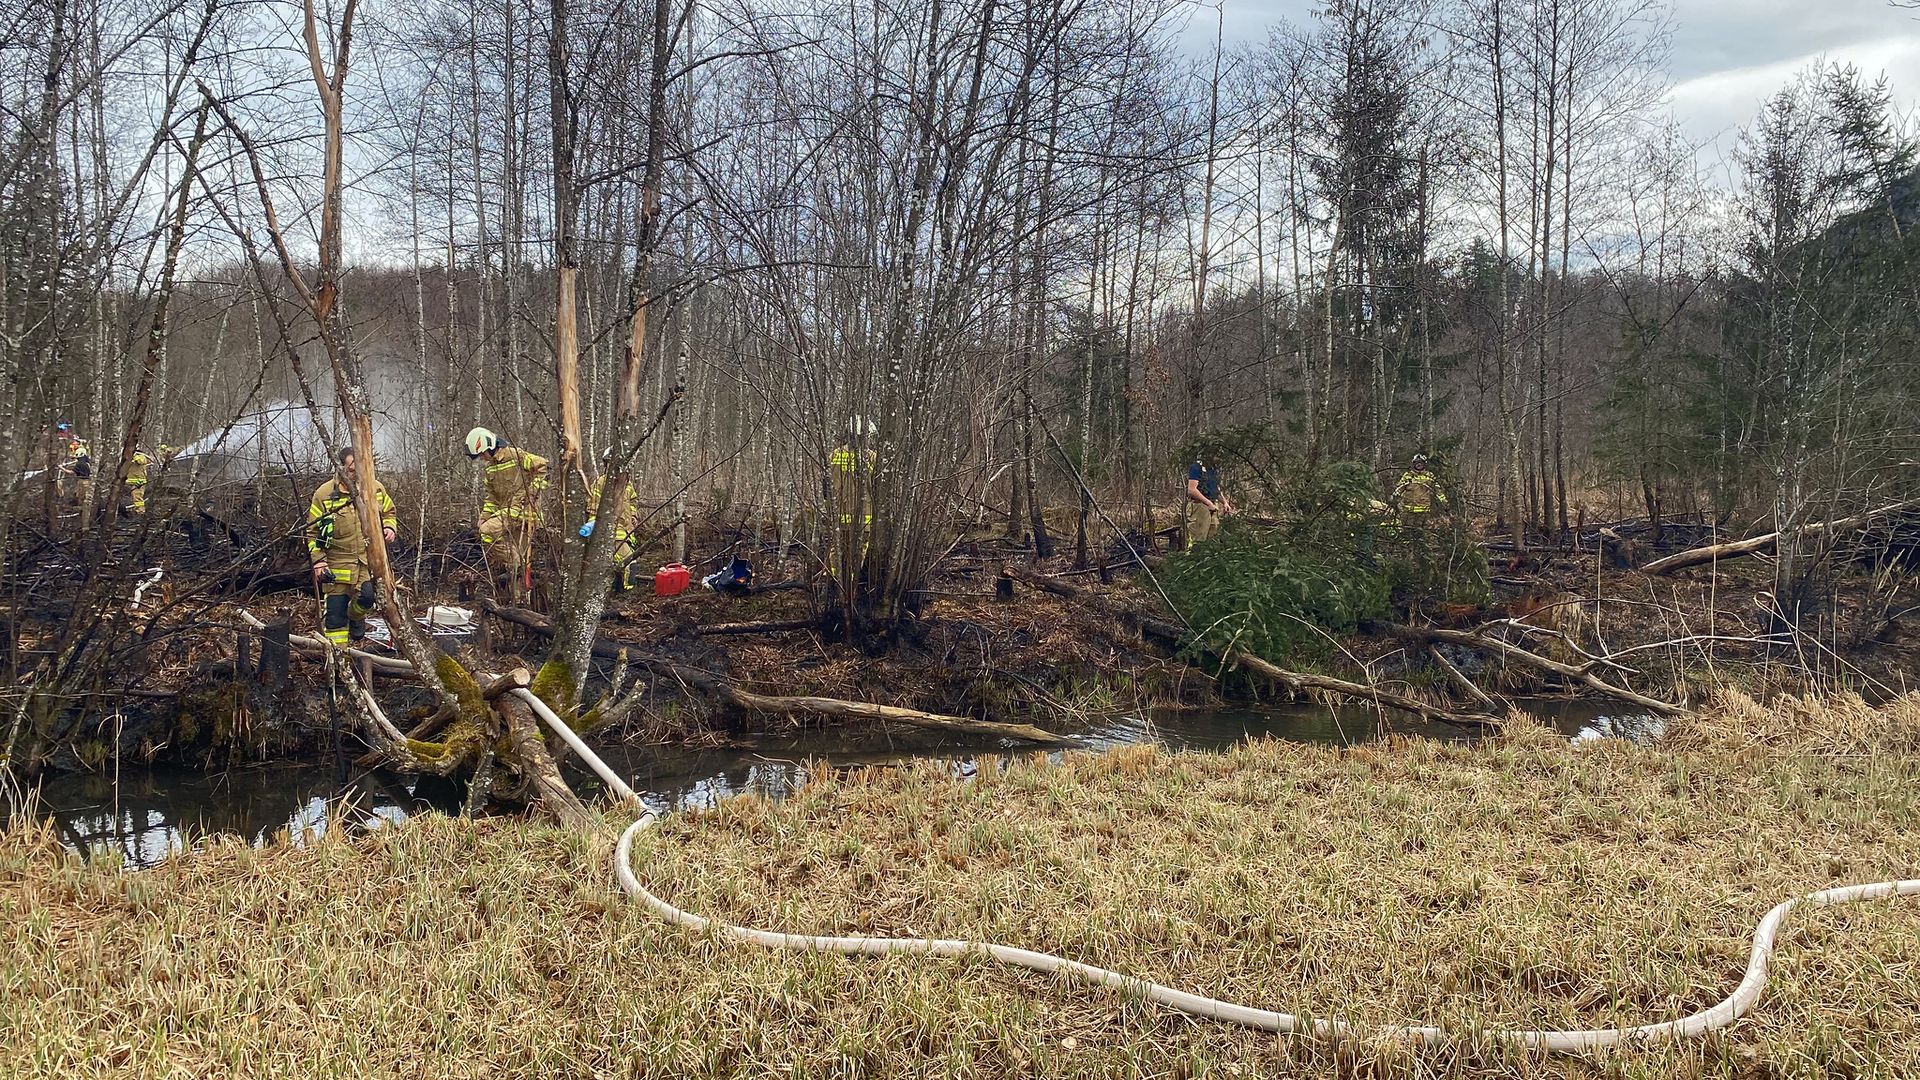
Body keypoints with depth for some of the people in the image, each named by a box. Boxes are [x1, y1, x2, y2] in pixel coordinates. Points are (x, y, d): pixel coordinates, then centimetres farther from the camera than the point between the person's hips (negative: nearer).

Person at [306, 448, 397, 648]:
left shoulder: (376, 488, 2)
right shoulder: (323, 495, -6)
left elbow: (389, 513, 19)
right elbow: (312, 532, 0)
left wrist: (389, 527, -3)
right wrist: (318, 561, -9)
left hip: (369, 561, 1)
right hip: (337, 564, -1)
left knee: (367, 597, -20)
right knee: (335, 613, 1)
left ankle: (356, 617, 17)